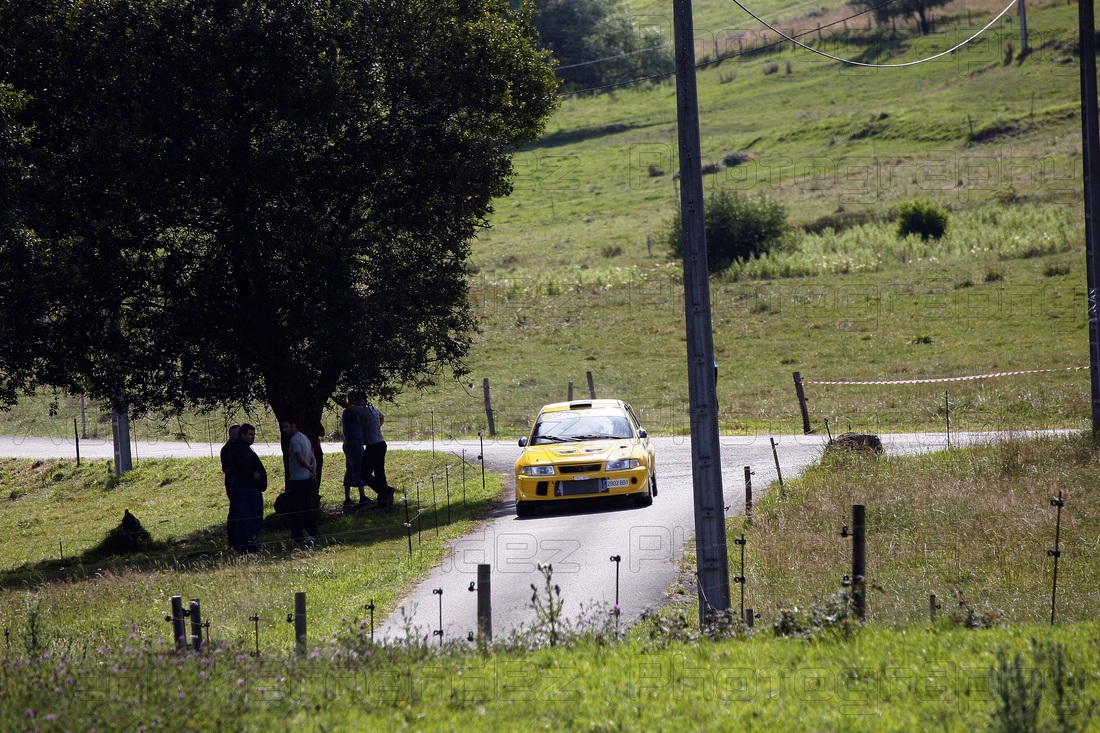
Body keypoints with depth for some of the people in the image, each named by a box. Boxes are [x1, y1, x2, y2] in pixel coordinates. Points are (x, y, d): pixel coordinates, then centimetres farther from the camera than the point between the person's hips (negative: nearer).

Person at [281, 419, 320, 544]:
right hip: (307, 478, 9)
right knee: (307, 508, 14)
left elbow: (301, 459, -21)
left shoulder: (294, 440, -14)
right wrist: (313, 470, -3)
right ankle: (313, 533, 14)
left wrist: (310, 469, -5)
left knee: (296, 510, -3)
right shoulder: (305, 438, 16)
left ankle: (297, 536, -2)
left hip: (297, 479, -9)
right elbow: (313, 458, 13)